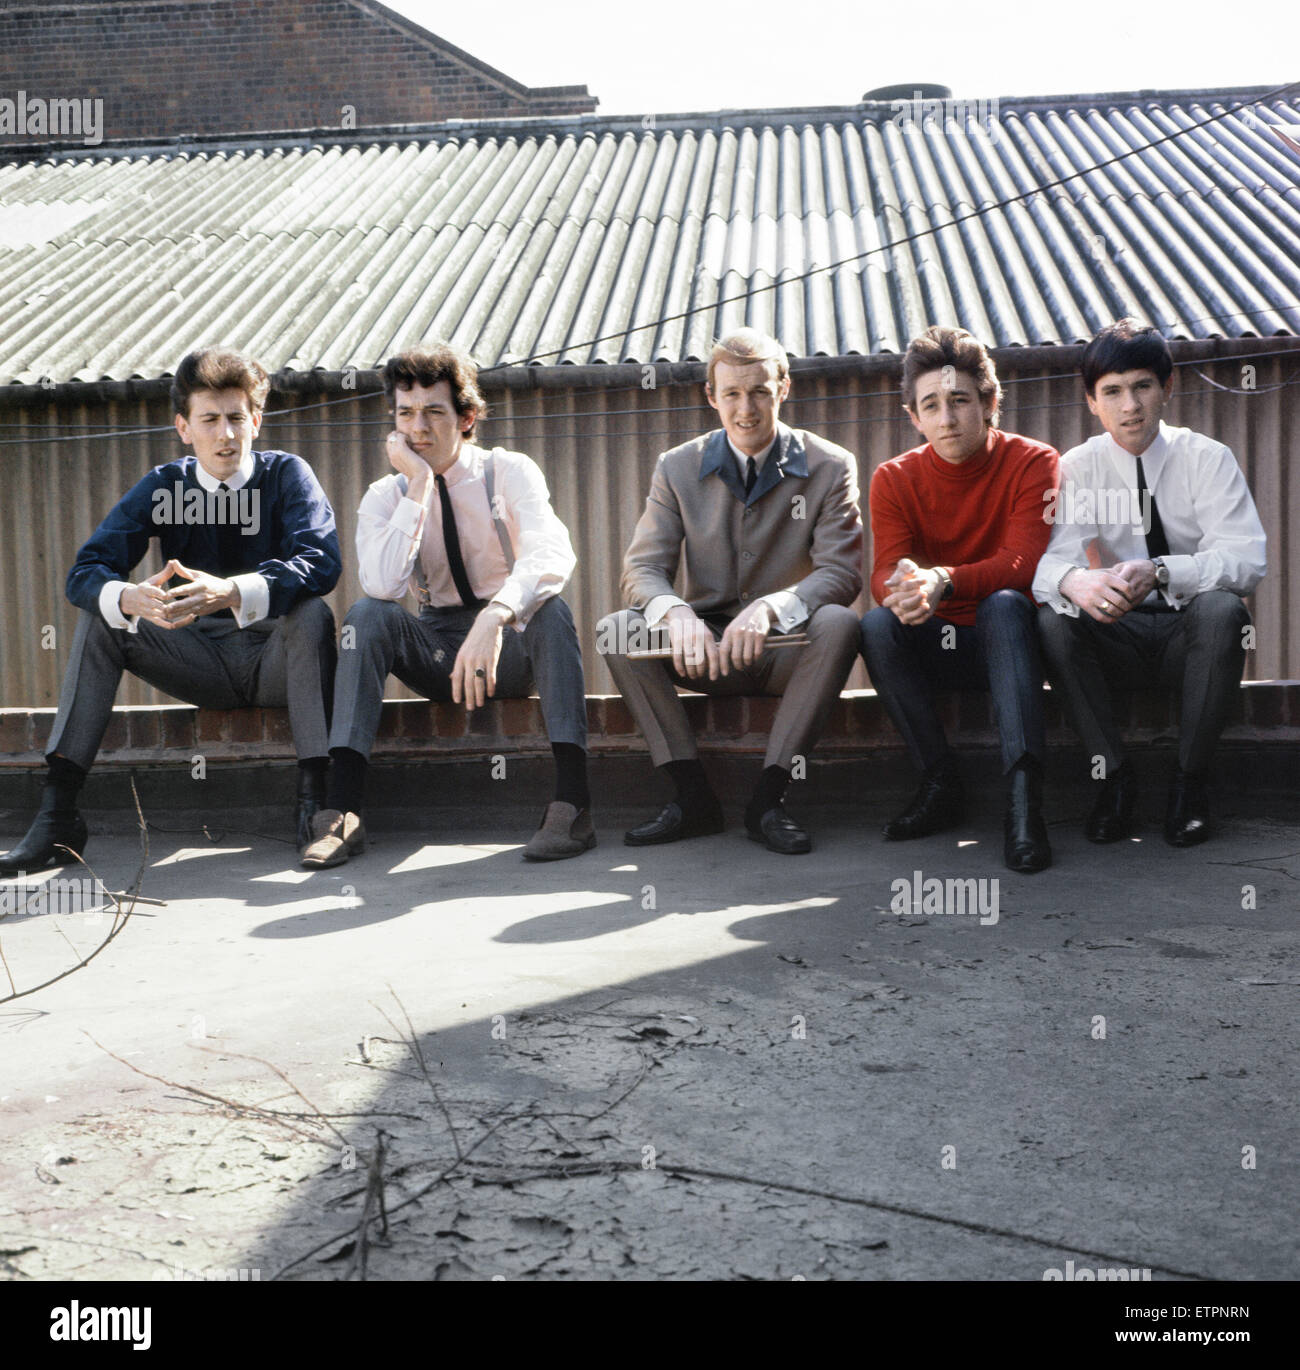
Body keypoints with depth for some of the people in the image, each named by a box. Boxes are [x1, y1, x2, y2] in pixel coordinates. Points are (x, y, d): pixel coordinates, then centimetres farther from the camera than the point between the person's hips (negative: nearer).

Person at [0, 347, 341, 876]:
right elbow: (85, 570, -11)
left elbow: (321, 562, -25)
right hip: (202, 663, 3)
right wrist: (130, 599, -37)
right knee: (99, 619, -16)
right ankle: (57, 809, -22)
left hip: (277, 655, -3)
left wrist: (232, 592, -44)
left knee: (311, 613, -33)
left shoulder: (286, 475, -7)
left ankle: (315, 796, -33)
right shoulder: (163, 486, 1)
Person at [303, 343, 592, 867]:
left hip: (512, 646, -2)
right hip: (436, 650, 2)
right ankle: (342, 811, -34)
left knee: (549, 609, -32)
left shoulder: (509, 472, -7)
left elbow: (552, 555, -27)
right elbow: (383, 585, -19)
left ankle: (571, 801, -41)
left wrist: (495, 617, -45)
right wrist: (419, 486, -20)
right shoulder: (385, 496, 1)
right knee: (368, 613, -25)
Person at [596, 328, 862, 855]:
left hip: (786, 650, -2)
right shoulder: (677, 468, 4)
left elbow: (841, 573, -13)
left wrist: (769, 608, -34)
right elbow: (642, 569, -4)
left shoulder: (830, 467, -2)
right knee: (616, 630, -23)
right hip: (705, 648, 2)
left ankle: (768, 797, -26)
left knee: (839, 624, -33)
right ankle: (692, 794, -20)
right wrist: (675, 613, -29)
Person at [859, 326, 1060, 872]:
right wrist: (903, 591, -39)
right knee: (878, 625, -27)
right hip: (935, 647, 2)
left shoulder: (1032, 463, -9)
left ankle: (1023, 795, -43)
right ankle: (941, 785, -20)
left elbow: (1022, 564, -22)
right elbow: (884, 573, -12)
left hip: (1006, 641, -2)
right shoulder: (895, 479, 0)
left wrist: (942, 581, -41)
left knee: (1004, 605, -34)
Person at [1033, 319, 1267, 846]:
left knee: (1220, 610, -34)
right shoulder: (1078, 468, 0)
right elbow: (1047, 560, -15)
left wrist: (1160, 572, -36)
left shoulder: (1206, 459, -4)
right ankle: (1115, 776, -15)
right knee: (1053, 620, -29)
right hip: (1118, 635, 1)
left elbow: (1246, 559, -16)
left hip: (1188, 632, -1)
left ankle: (1190, 779, -17)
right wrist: (1075, 581, -42)